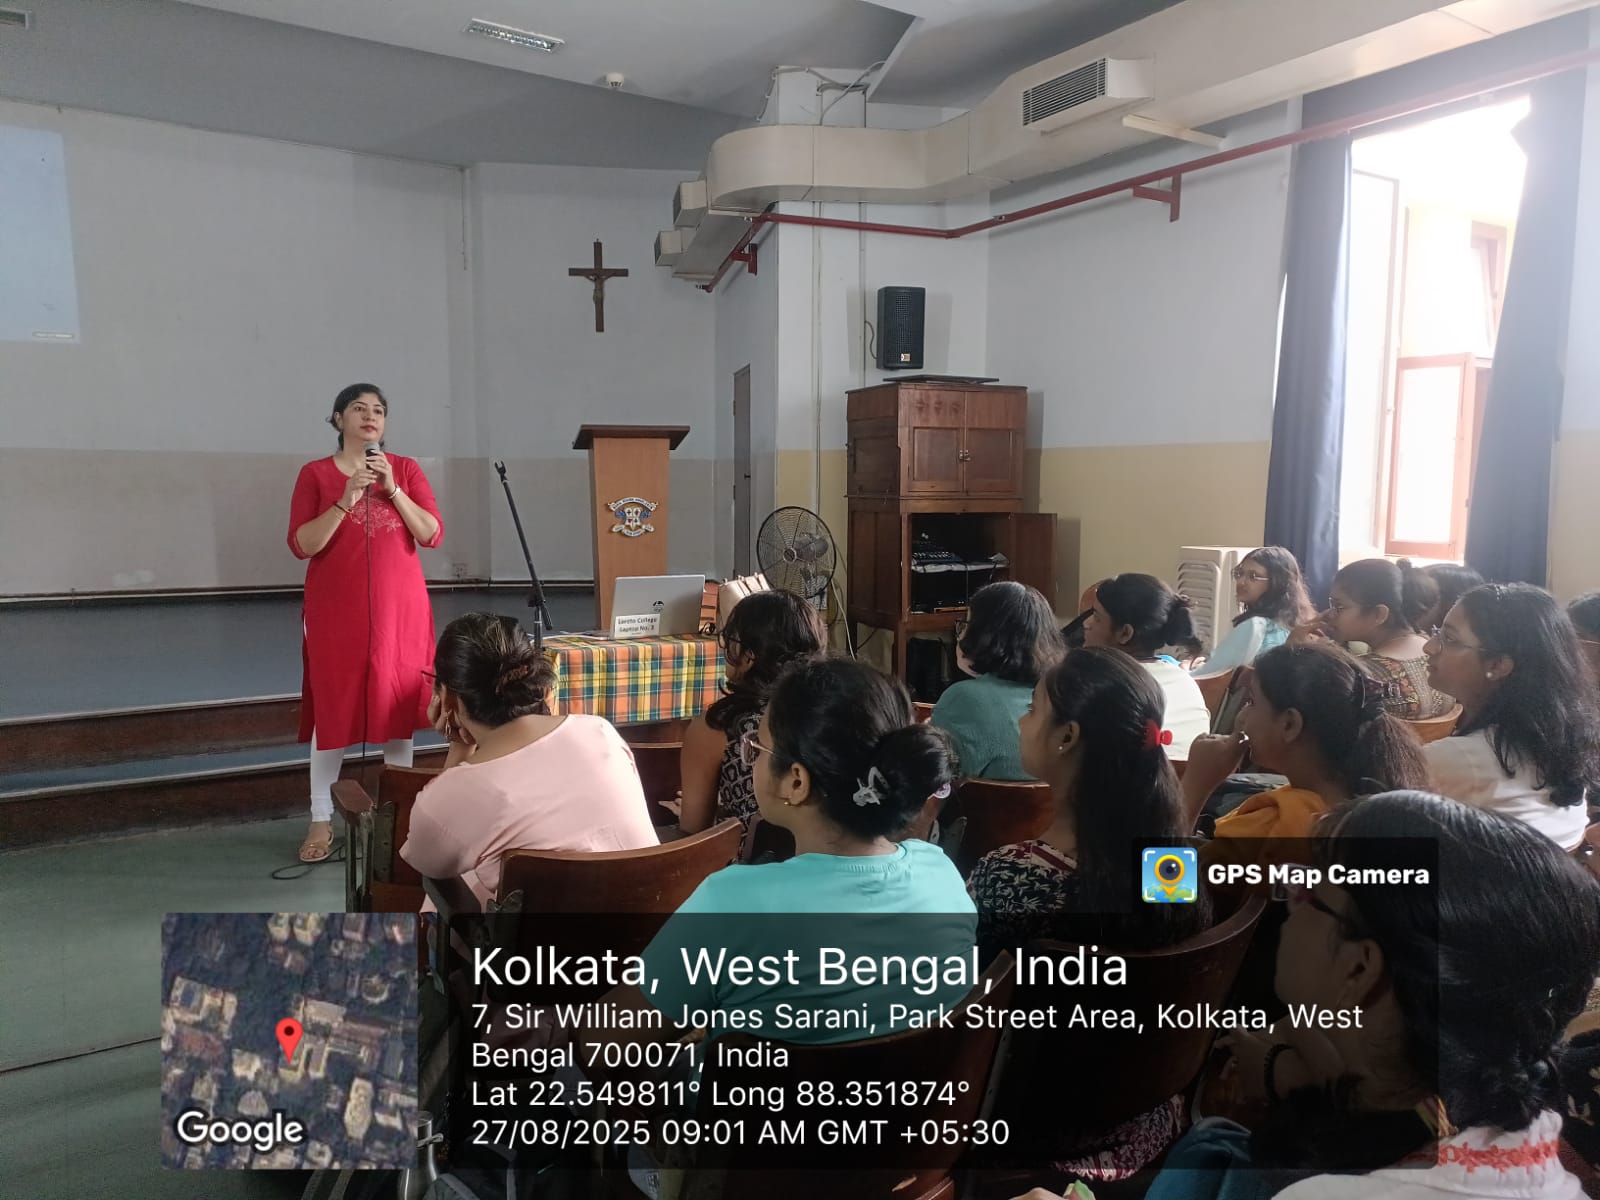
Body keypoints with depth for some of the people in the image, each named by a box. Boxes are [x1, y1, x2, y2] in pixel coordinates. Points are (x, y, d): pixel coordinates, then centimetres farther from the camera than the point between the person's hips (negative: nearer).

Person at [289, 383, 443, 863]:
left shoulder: (407, 469, 6)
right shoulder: (315, 473, 1)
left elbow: (433, 535, -3)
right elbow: (301, 545, -7)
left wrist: (392, 489, -13)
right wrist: (346, 500, -17)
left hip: (400, 609, 2)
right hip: (336, 611, -1)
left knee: (399, 707, 5)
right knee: (332, 710, 1)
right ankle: (321, 820, 13)